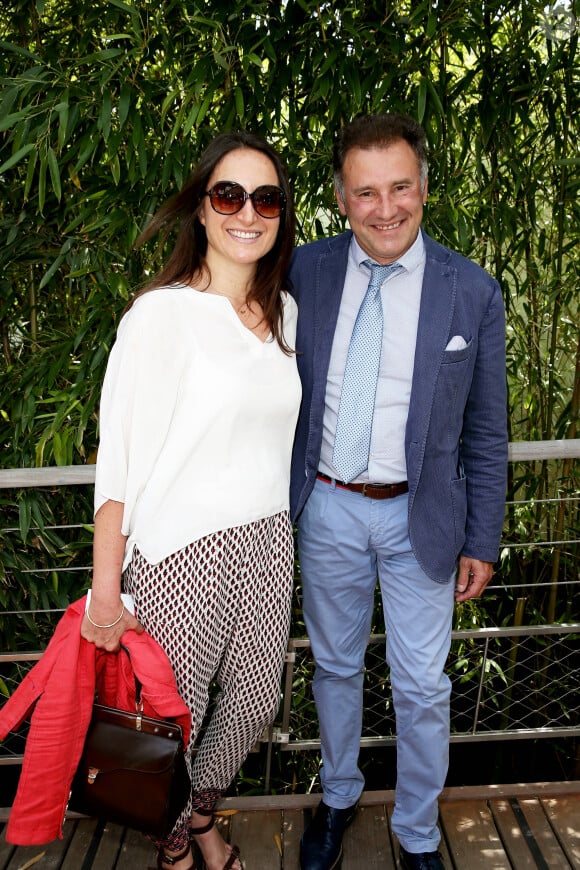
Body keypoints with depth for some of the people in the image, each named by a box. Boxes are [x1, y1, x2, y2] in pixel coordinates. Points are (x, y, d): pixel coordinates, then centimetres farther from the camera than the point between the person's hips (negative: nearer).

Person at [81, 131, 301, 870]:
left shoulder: (286, 312, 5)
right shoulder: (161, 313, -13)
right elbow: (119, 456, -14)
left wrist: (279, 535, 15)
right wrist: (106, 587, -14)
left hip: (268, 543, 6)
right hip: (181, 552, -5)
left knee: (256, 702, 19)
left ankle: (203, 809, 51)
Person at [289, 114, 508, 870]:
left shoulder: (472, 293, -9)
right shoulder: (305, 272, -4)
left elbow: (485, 433, -3)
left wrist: (482, 541, -1)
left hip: (419, 515, -1)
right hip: (328, 508, 2)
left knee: (422, 687, 10)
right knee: (336, 666, 19)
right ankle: (338, 799, 45)